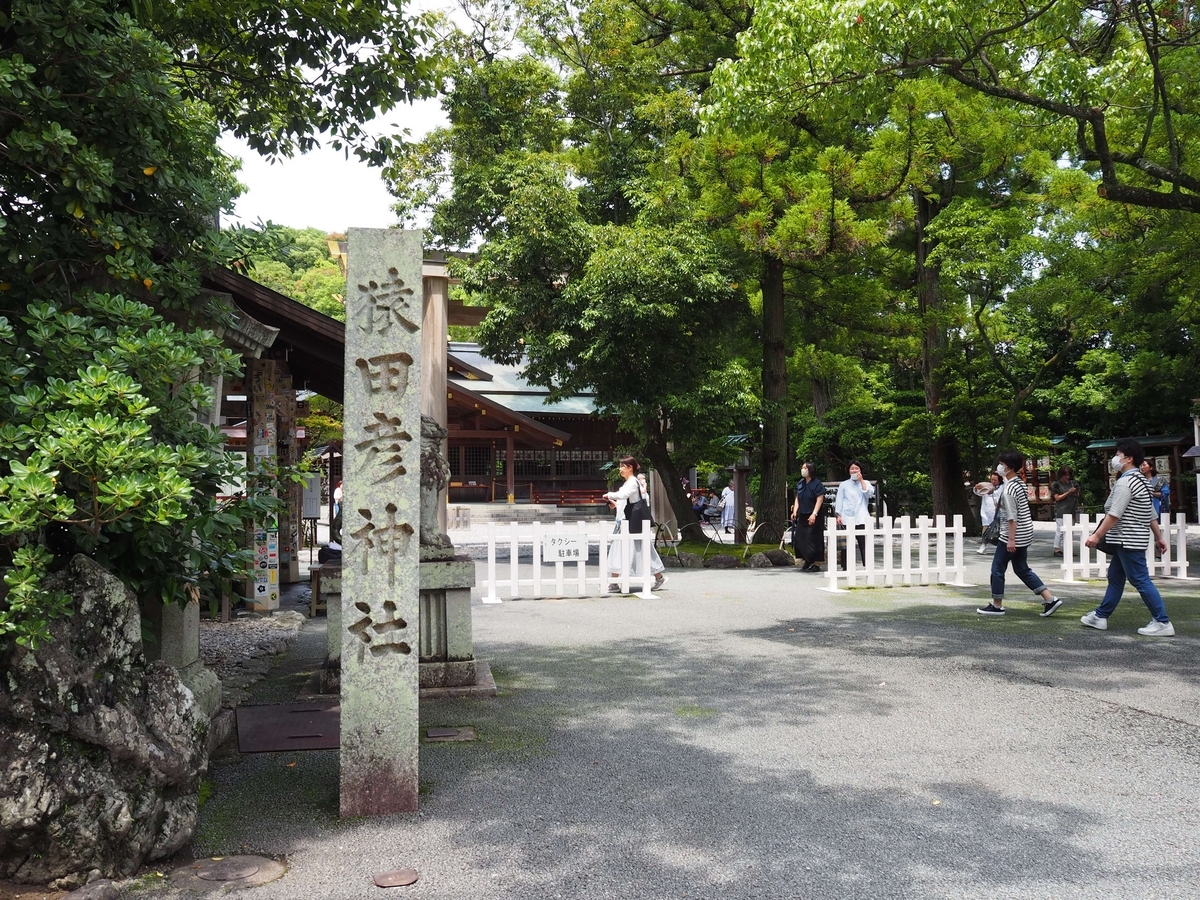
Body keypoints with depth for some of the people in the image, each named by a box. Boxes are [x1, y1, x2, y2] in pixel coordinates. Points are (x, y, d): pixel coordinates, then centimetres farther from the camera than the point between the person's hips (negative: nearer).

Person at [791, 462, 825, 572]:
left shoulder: (817, 484, -9)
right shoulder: (800, 483, 11)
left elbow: (819, 500, -14)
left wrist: (814, 514, -22)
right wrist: (795, 511, 5)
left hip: (814, 517, -7)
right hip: (802, 516, 7)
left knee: (813, 540, -4)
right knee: (800, 539, 5)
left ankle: (815, 564, 4)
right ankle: (807, 562, 16)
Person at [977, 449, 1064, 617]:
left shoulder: (1008, 489, -19)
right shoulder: (1020, 483, 9)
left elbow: (1012, 517, -21)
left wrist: (1011, 539, -20)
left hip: (1013, 535, -9)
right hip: (1025, 534, 9)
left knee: (997, 568, 4)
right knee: (1022, 569, 16)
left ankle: (997, 606, 13)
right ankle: (1050, 599, 11)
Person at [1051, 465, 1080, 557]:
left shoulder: (1072, 483, 12)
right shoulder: (1057, 485, -3)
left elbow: (1077, 496, 23)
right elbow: (1057, 498, -8)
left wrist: (1076, 492, -1)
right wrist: (1069, 492, -16)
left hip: (1071, 511, 6)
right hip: (1061, 511, -6)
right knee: (1060, 531, -6)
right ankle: (1057, 549, -2)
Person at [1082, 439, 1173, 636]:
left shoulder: (1125, 482, -18)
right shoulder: (1140, 480, 14)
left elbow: (1114, 514, -23)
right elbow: (1151, 513, 18)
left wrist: (1097, 535, -20)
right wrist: (1159, 537, 21)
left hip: (1128, 540, -11)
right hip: (1126, 540, 11)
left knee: (1140, 580, -6)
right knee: (1115, 578, 13)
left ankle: (1163, 623, -1)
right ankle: (1100, 616, 20)